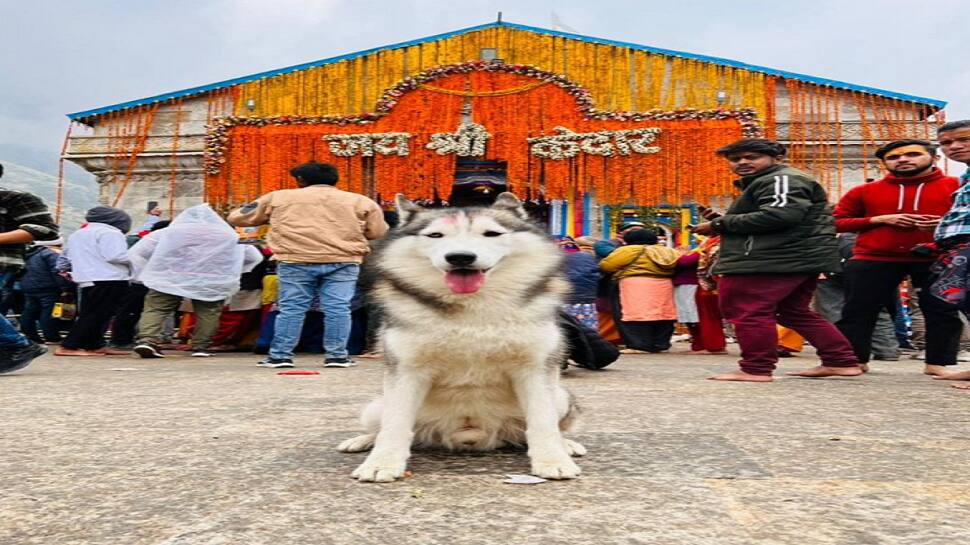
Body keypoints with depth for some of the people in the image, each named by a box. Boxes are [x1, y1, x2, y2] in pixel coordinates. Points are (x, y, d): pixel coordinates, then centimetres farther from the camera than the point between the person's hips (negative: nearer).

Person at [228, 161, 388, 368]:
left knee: (291, 308, 7)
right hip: (342, 261, 0)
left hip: (296, 260, 0)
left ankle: (280, 355, 11)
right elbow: (379, 233, 13)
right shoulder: (360, 201, 12)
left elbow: (237, 217, 20)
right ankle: (337, 355, 7)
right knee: (337, 308, 4)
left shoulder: (279, 197, 13)